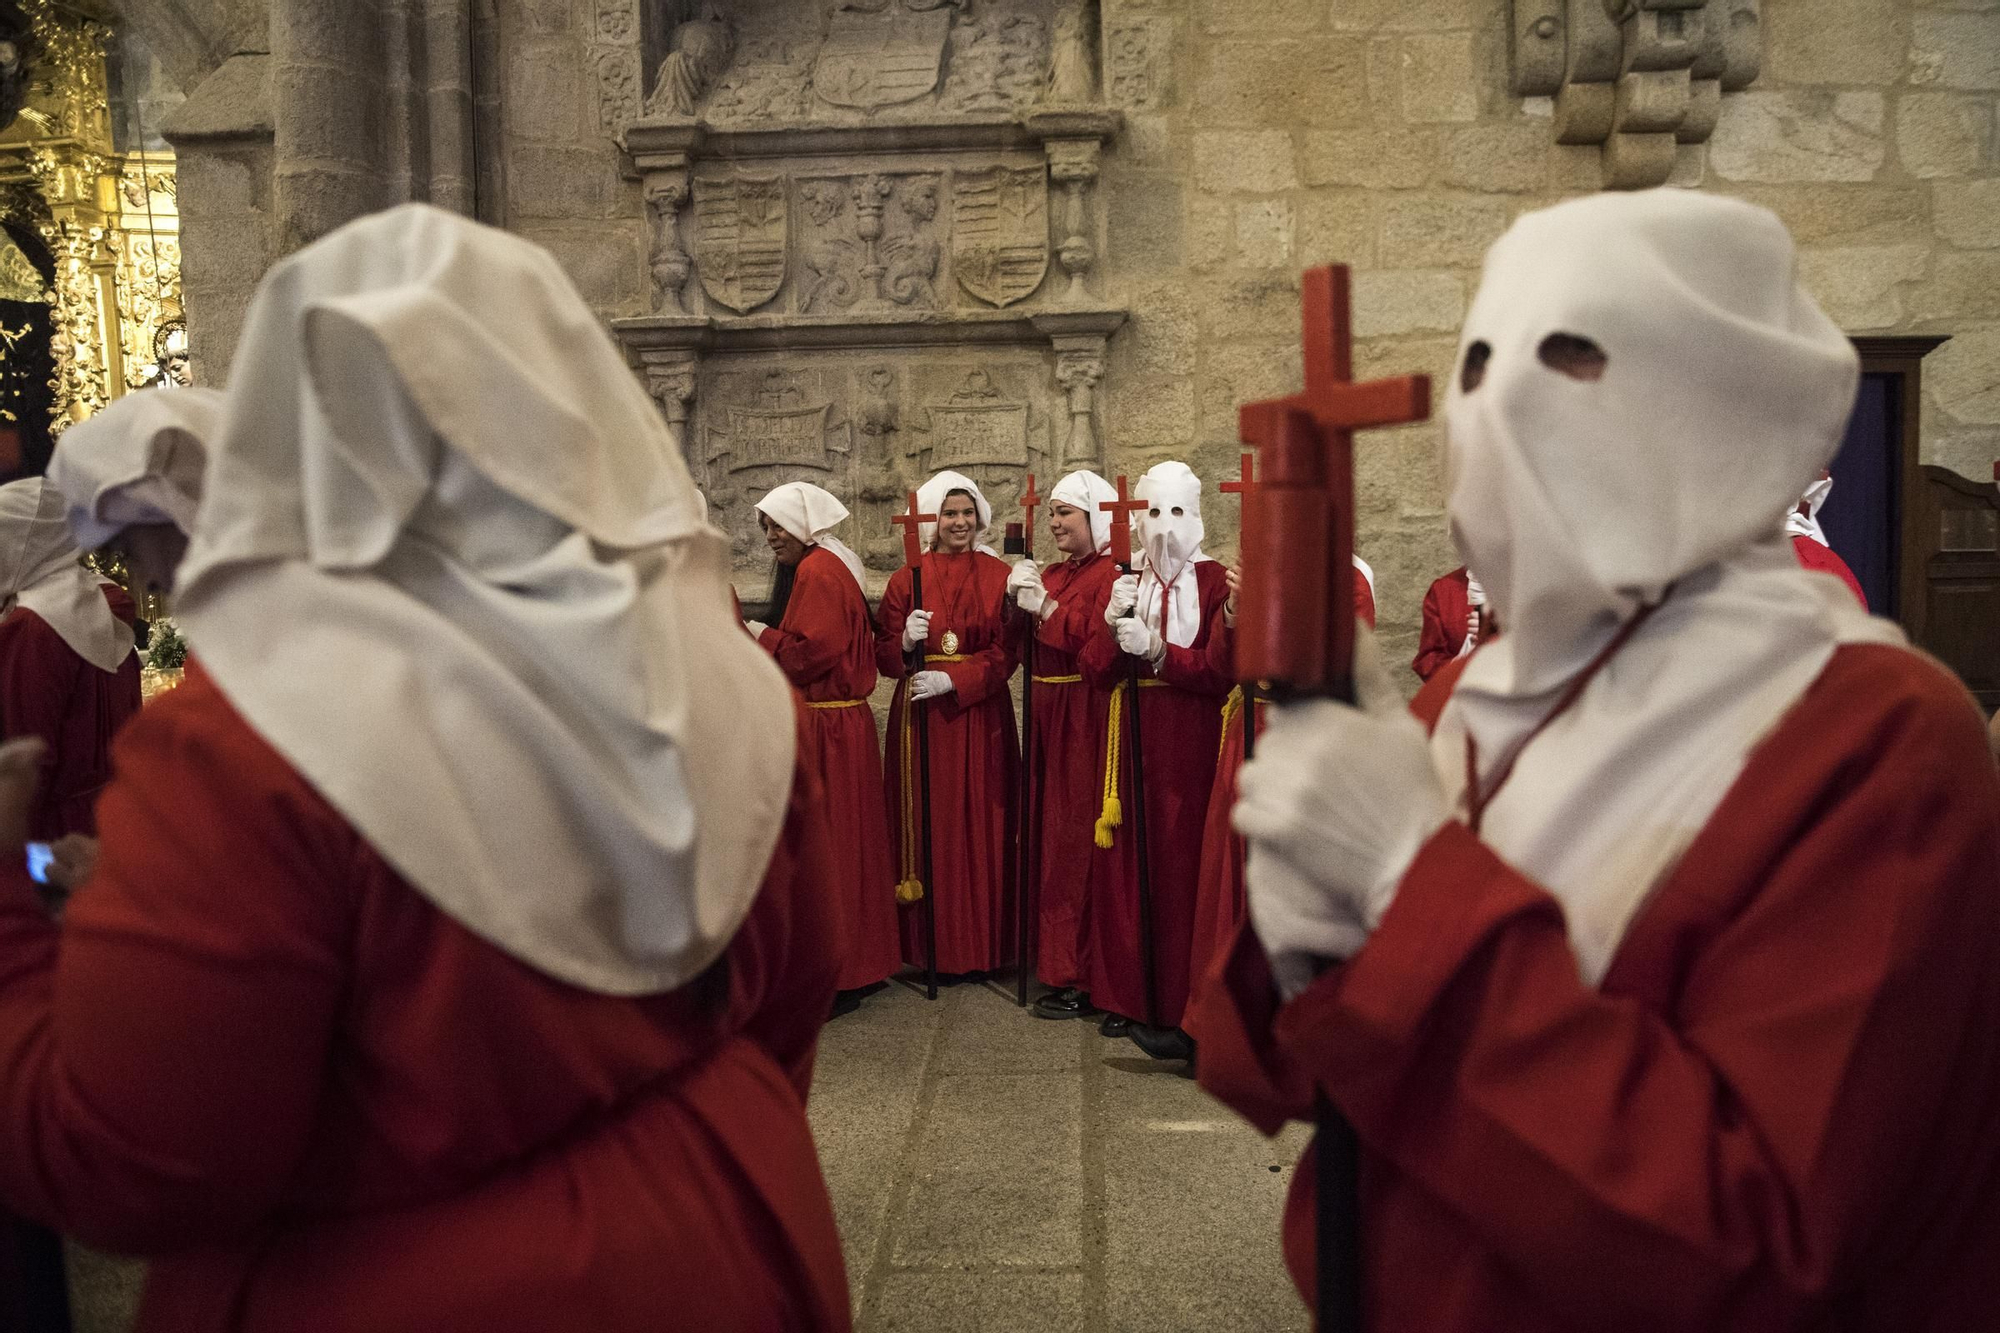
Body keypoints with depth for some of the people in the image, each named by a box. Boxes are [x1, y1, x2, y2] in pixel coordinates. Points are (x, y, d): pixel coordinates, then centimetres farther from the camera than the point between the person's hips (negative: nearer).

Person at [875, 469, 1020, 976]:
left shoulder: (998, 575, 3)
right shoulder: (906, 579, 7)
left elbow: (1006, 652, -3)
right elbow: (884, 655, 5)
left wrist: (952, 679, -15)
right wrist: (905, 643, -17)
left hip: (980, 716, -1)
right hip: (920, 719, 1)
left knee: (979, 827, 2)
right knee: (928, 825, 3)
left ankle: (981, 944, 12)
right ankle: (931, 945, 12)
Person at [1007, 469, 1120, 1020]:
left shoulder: (1111, 574, -10)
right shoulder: (1050, 574, 15)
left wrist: (1046, 609, -17)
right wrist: (1020, 601, -4)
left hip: (1088, 720, -8)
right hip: (1049, 716, 8)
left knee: (1078, 841, -5)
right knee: (1051, 835, 12)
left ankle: (1083, 979, 4)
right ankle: (1058, 960, 23)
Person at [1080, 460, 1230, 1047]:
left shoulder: (1215, 583, 1)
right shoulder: (1121, 584, 13)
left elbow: (1223, 672, -10)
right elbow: (1095, 672, 4)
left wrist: (1156, 648, -20)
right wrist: (1112, 624, -13)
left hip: (1190, 745, -3)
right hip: (1128, 740, 4)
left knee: (1180, 870, -4)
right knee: (1124, 867, 3)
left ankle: (1175, 1008, 6)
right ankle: (1125, 995, 16)